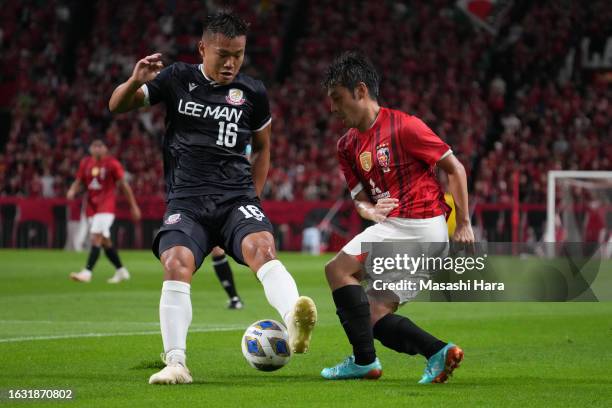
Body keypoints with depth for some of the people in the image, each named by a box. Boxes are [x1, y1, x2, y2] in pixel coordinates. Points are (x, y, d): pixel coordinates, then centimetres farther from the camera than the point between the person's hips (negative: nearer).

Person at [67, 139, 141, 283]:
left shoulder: (112, 163, -6)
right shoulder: (85, 163, 9)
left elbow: (124, 185, -2)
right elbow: (78, 182, 14)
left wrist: (133, 206, 1)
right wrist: (72, 191, -10)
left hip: (106, 206, -6)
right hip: (91, 206, 6)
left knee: (96, 237, -19)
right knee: (105, 241, 11)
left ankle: (87, 272, -24)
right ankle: (121, 271, 24)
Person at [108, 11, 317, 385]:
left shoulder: (253, 93, 9)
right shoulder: (177, 80, 6)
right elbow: (117, 106, 7)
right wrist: (136, 82, -15)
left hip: (237, 198, 0)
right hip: (187, 201, 0)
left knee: (262, 247, -31)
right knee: (177, 264, -27)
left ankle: (295, 323, -55)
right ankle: (176, 363, -24)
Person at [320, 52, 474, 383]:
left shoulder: (403, 126, -9)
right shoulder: (347, 147, 14)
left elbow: (455, 168, -6)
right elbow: (360, 197, 13)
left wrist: (464, 225, -7)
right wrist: (368, 209, -13)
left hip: (418, 224, -9)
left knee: (338, 268, -16)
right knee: (374, 316, 6)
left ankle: (364, 360, -15)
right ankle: (439, 352, -1)